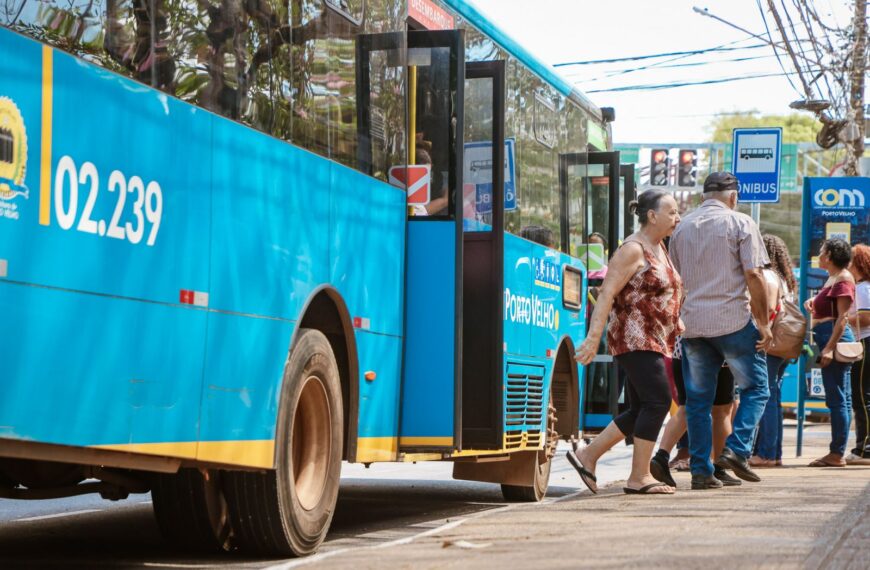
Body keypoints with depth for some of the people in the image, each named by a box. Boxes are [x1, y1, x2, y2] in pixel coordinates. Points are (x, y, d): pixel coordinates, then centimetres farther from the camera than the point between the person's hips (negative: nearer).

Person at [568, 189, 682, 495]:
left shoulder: (659, 249, 17)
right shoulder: (633, 249, -11)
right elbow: (607, 293, -17)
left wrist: (677, 327, 24)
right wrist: (593, 336, -24)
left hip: (653, 341, 10)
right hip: (635, 339, -10)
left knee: (641, 409, 9)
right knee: (658, 401, -13)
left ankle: (587, 455, 15)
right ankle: (639, 476, -9)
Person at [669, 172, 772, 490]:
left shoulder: (682, 228, 13)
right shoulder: (740, 224, -3)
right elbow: (754, 275, -10)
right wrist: (763, 321, -5)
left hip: (692, 323, 4)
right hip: (733, 320, -4)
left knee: (697, 399, 7)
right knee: (755, 387, 10)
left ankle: (701, 470, 6)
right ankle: (737, 450, -6)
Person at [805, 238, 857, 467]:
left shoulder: (843, 279, -10)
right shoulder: (832, 278, 19)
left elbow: (842, 316, -17)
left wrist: (829, 348, -23)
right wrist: (813, 301, 9)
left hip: (835, 337, -10)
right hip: (829, 341, 10)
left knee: (836, 399, -9)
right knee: (841, 399, 10)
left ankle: (837, 454, -8)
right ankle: (837, 453, 12)